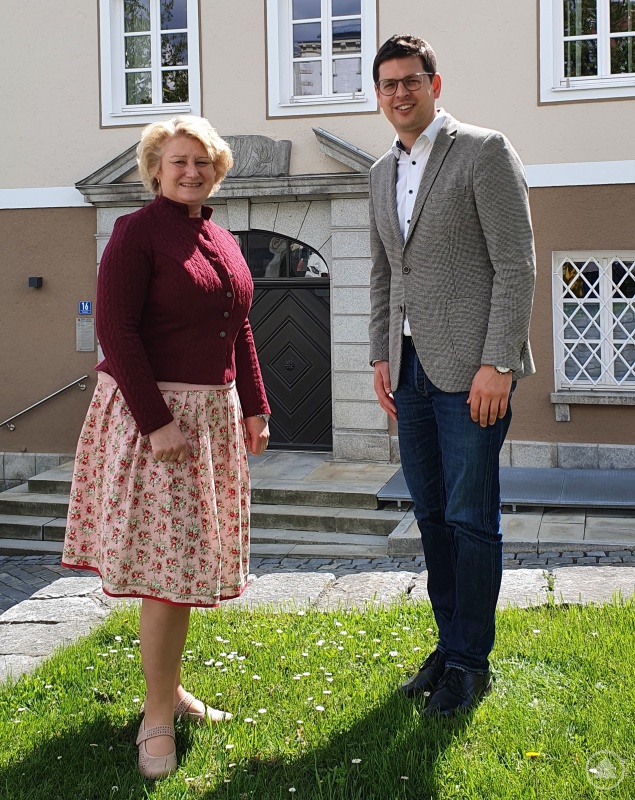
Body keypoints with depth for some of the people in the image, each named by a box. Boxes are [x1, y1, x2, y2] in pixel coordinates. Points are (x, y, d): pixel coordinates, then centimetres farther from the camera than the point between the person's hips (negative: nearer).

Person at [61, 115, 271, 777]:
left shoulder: (223, 242, 15)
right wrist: (157, 421, -21)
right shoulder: (137, 231, -9)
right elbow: (115, 328, -15)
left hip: (214, 413, 8)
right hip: (153, 412, -7)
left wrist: (253, 408, 14)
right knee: (166, 561, -7)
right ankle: (156, 718, 4)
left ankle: (168, 686, 26)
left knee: (190, 557, 12)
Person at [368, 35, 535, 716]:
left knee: (470, 518, -2)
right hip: (411, 370, 7)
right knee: (431, 515, 12)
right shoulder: (382, 174, 16)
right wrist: (381, 357, 12)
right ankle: (449, 646, 24)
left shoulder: (485, 151, -5)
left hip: (470, 368, -7)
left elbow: (516, 264, -11)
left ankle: (470, 662, 11)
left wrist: (497, 364, -16)